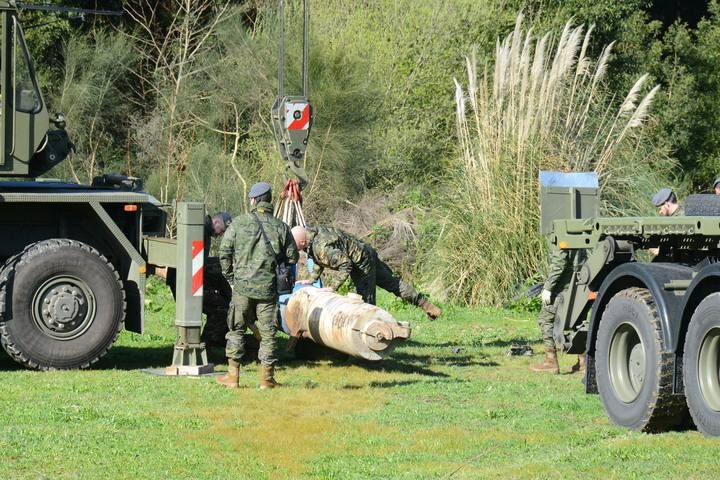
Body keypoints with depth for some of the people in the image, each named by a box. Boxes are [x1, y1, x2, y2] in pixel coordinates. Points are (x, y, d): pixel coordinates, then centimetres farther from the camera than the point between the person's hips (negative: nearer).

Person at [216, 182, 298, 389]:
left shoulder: (239, 223, -3)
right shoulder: (280, 227, 1)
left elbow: (225, 253, -3)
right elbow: (292, 257, 4)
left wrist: (231, 278, 9)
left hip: (242, 286, -1)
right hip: (268, 288, 1)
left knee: (236, 330, 10)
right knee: (268, 333, 7)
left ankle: (233, 376, 12)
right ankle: (267, 378, 9)